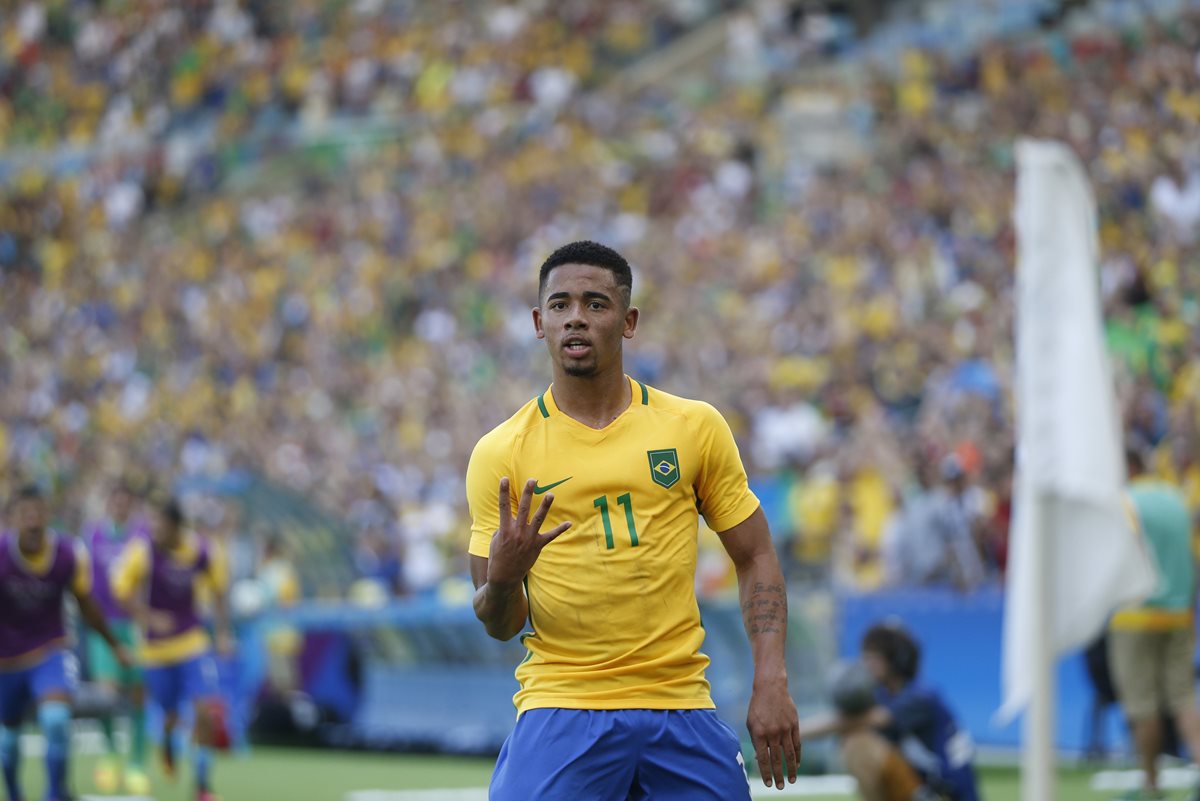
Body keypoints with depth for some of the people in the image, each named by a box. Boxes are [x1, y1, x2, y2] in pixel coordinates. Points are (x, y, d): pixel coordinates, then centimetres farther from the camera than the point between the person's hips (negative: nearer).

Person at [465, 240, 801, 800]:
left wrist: (771, 684, -1)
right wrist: (501, 580, -20)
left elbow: (755, 558, 10)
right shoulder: (499, 454, 1)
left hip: (680, 706, 2)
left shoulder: (694, 427, 5)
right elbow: (500, 624, 3)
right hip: (559, 706, -2)